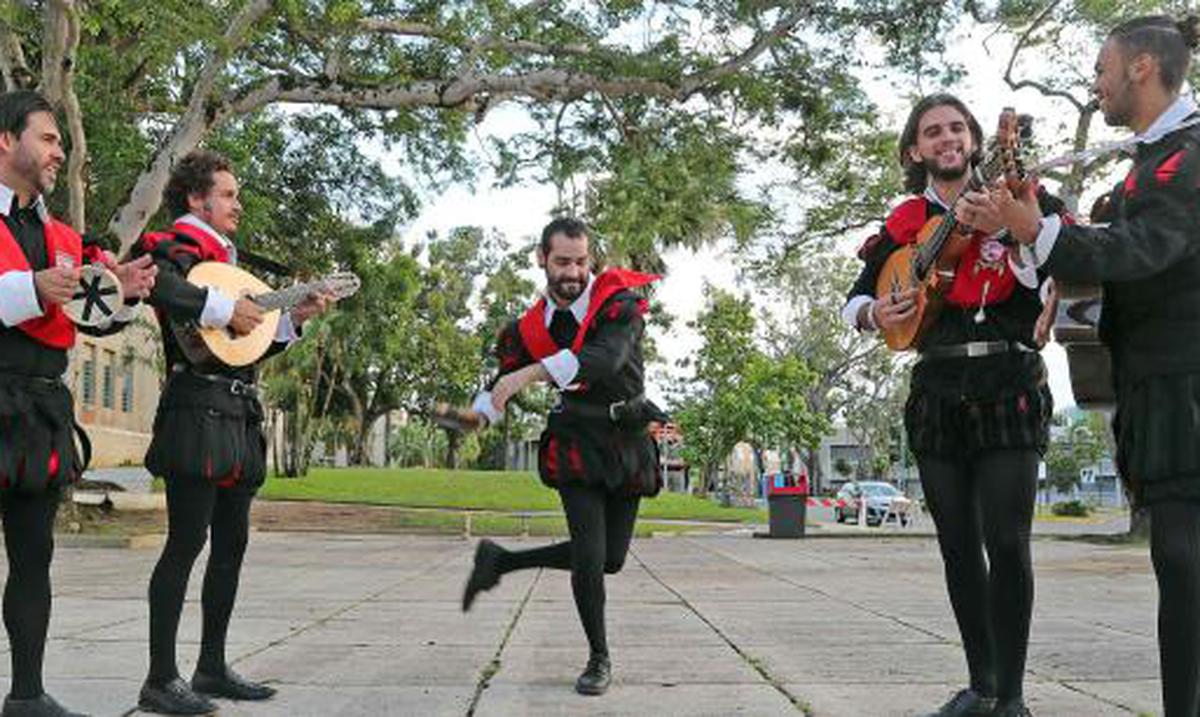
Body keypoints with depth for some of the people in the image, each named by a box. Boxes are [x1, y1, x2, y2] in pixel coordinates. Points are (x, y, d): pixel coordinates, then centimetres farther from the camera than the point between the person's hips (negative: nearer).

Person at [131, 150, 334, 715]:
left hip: (238, 415, 9)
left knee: (231, 544, 10)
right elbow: (150, 283, -27)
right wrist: (222, 308, -24)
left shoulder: (226, 259, 24)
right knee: (186, 542, -8)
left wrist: (294, 317, 14)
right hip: (198, 411, -9)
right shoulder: (183, 245, -3)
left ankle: (213, 668, 19)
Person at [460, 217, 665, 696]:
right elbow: (505, 381, 10)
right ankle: (599, 658, 10)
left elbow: (605, 357, -33)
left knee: (610, 559, 5)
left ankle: (502, 561, 24)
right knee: (590, 555, -13)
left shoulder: (619, 303, -13)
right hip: (577, 444, 0)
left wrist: (530, 373, -41)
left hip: (629, 444, 0)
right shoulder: (532, 326, -1)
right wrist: (473, 414, -11)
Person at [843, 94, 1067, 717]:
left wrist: (1006, 228, -23)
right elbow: (854, 298, 17)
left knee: (1006, 542, -10)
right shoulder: (905, 224, 11)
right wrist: (872, 315, -4)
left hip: (1007, 389, -4)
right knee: (958, 547, 8)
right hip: (937, 395, 4)